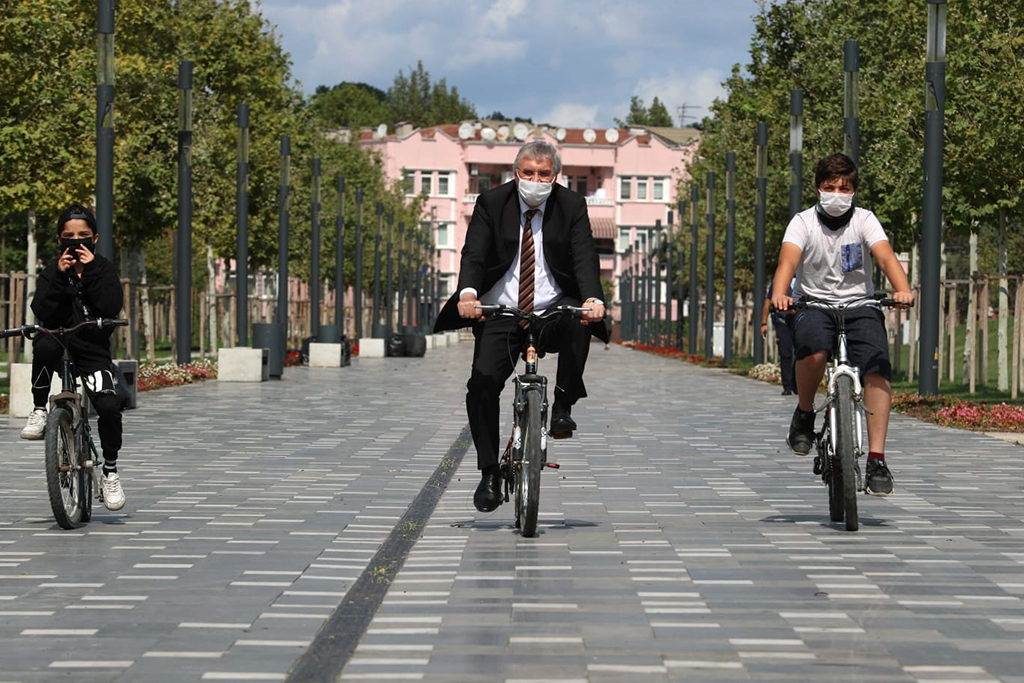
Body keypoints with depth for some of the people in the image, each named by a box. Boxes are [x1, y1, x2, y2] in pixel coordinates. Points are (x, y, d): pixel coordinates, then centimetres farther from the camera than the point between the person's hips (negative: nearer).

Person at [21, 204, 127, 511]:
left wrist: (90, 271, -14)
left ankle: (110, 471, -1)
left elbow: (112, 308, -12)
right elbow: (42, 312, -10)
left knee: (109, 405, -20)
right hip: (59, 341, 0)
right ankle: (39, 411, -19)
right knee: (44, 345, -38)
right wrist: (60, 276, -18)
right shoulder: (51, 272, 6)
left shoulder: (104, 270, 6)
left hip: (93, 350, 0)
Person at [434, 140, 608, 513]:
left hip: (552, 312, 0)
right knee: (482, 384, -16)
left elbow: (585, 257, -11)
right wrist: (467, 293, -32)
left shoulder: (572, 206, 2)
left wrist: (592, 299, -32)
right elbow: (474, 253, -11)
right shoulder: (491, 203, 1)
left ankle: (563, 407, -18)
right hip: (499, 314, 0)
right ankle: (489, 474, -4)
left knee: (578, 322, -34)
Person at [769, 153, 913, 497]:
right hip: (813, 304, -1)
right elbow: (788, 259, -20)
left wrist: (903, 289, -38)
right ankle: (804, 414, -7)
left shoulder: (864, 220, -1)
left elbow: (886, 256, -18)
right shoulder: (804, 222, -4)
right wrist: (779, 294, -42)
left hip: (859, 304, 1)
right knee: (814, 349, -35)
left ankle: (876, 459, -20)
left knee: (877, 369, -22)